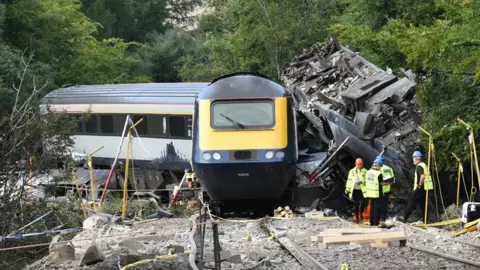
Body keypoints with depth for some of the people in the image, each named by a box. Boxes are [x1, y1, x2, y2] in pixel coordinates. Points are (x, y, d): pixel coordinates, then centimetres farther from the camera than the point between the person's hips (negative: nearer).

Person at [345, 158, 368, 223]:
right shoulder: (352, 171, 6)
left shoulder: (365, 171, 0)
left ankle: (361, 213, 17)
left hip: (362, 190, -1)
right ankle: (357, 218, 14)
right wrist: (347, 189, 1)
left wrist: (362, 182, -22)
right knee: (356, 204, 5)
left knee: (362, 203, -12)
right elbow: (349, 180, 6)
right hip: (355, 190, 2)